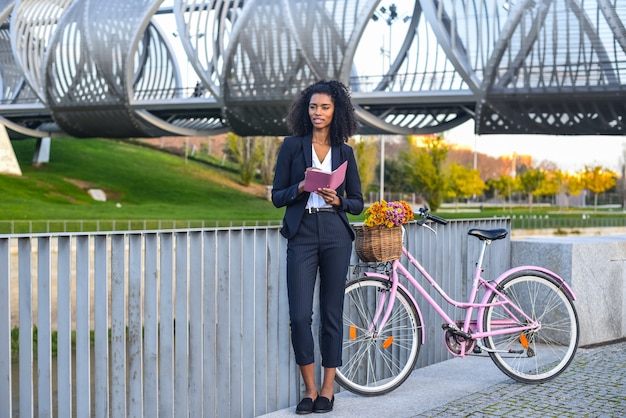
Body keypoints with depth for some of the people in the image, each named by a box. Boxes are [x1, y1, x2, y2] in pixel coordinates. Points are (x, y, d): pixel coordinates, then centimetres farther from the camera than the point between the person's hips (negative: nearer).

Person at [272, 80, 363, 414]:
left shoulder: (344, 151, 8)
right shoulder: (292, 146, 5)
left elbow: (357, 202, 9)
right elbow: (277, 196, 4)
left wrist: (337, 200, -11)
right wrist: (300, 188, -15)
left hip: (335, 236, 1)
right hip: (302, 235, -1)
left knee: (331, 312, 4)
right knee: (300, 315, -6)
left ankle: (328, 388, 14)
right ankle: (309, 389, 8)